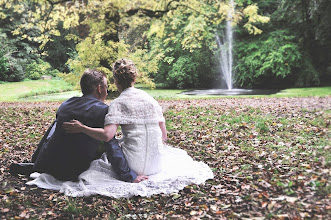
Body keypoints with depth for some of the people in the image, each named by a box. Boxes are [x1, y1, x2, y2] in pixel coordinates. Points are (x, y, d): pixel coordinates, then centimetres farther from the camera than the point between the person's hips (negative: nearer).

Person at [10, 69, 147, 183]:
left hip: (47, 164, 7)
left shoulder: (66, 104, 4)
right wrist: (130, 177, -15)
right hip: (73, 174, -6)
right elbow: (112, 148, -19)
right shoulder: (103, 110, -14)